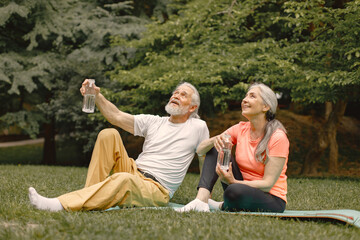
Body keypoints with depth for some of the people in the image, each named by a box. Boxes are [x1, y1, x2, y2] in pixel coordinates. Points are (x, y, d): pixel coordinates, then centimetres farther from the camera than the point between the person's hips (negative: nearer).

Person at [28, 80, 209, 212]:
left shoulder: (198, 128, 7)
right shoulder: (154, 122, 15)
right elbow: (117, 117, 7)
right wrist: (97, 96, -7)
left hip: (157, 190, -5)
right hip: (134, 172, 5)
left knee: (124, 179, -39)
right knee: (109, 134, -12)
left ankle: (60, 205, -49)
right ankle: (91, 193, -20)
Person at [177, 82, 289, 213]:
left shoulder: (278, 137, -17)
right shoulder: (240, 129, 1)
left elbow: (268, 184, -20)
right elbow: (200, 149, -2)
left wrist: (233, 182, -33)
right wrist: (214, 140, -25)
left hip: (272, 199, -6)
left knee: (235, 190, -38)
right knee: (214, 150, -6)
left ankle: (222, 206, -2)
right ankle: (201, 200, -23)